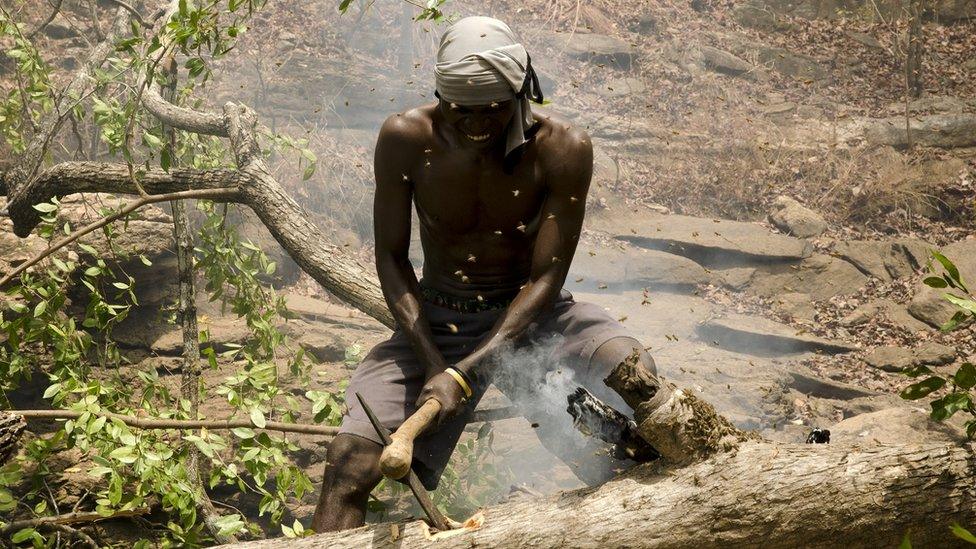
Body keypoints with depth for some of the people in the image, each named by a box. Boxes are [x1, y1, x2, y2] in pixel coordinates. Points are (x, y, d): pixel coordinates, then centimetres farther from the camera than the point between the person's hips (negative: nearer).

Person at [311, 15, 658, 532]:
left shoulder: (562, 149, -17)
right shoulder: (405, 139, -14)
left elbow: (546, 278, -15)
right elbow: (391, 258, -6)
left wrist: (465, 372, -25)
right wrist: (433, 366, -19)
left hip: (531, 312, -1)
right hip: (435, 322, 1)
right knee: (348, 463, -17)